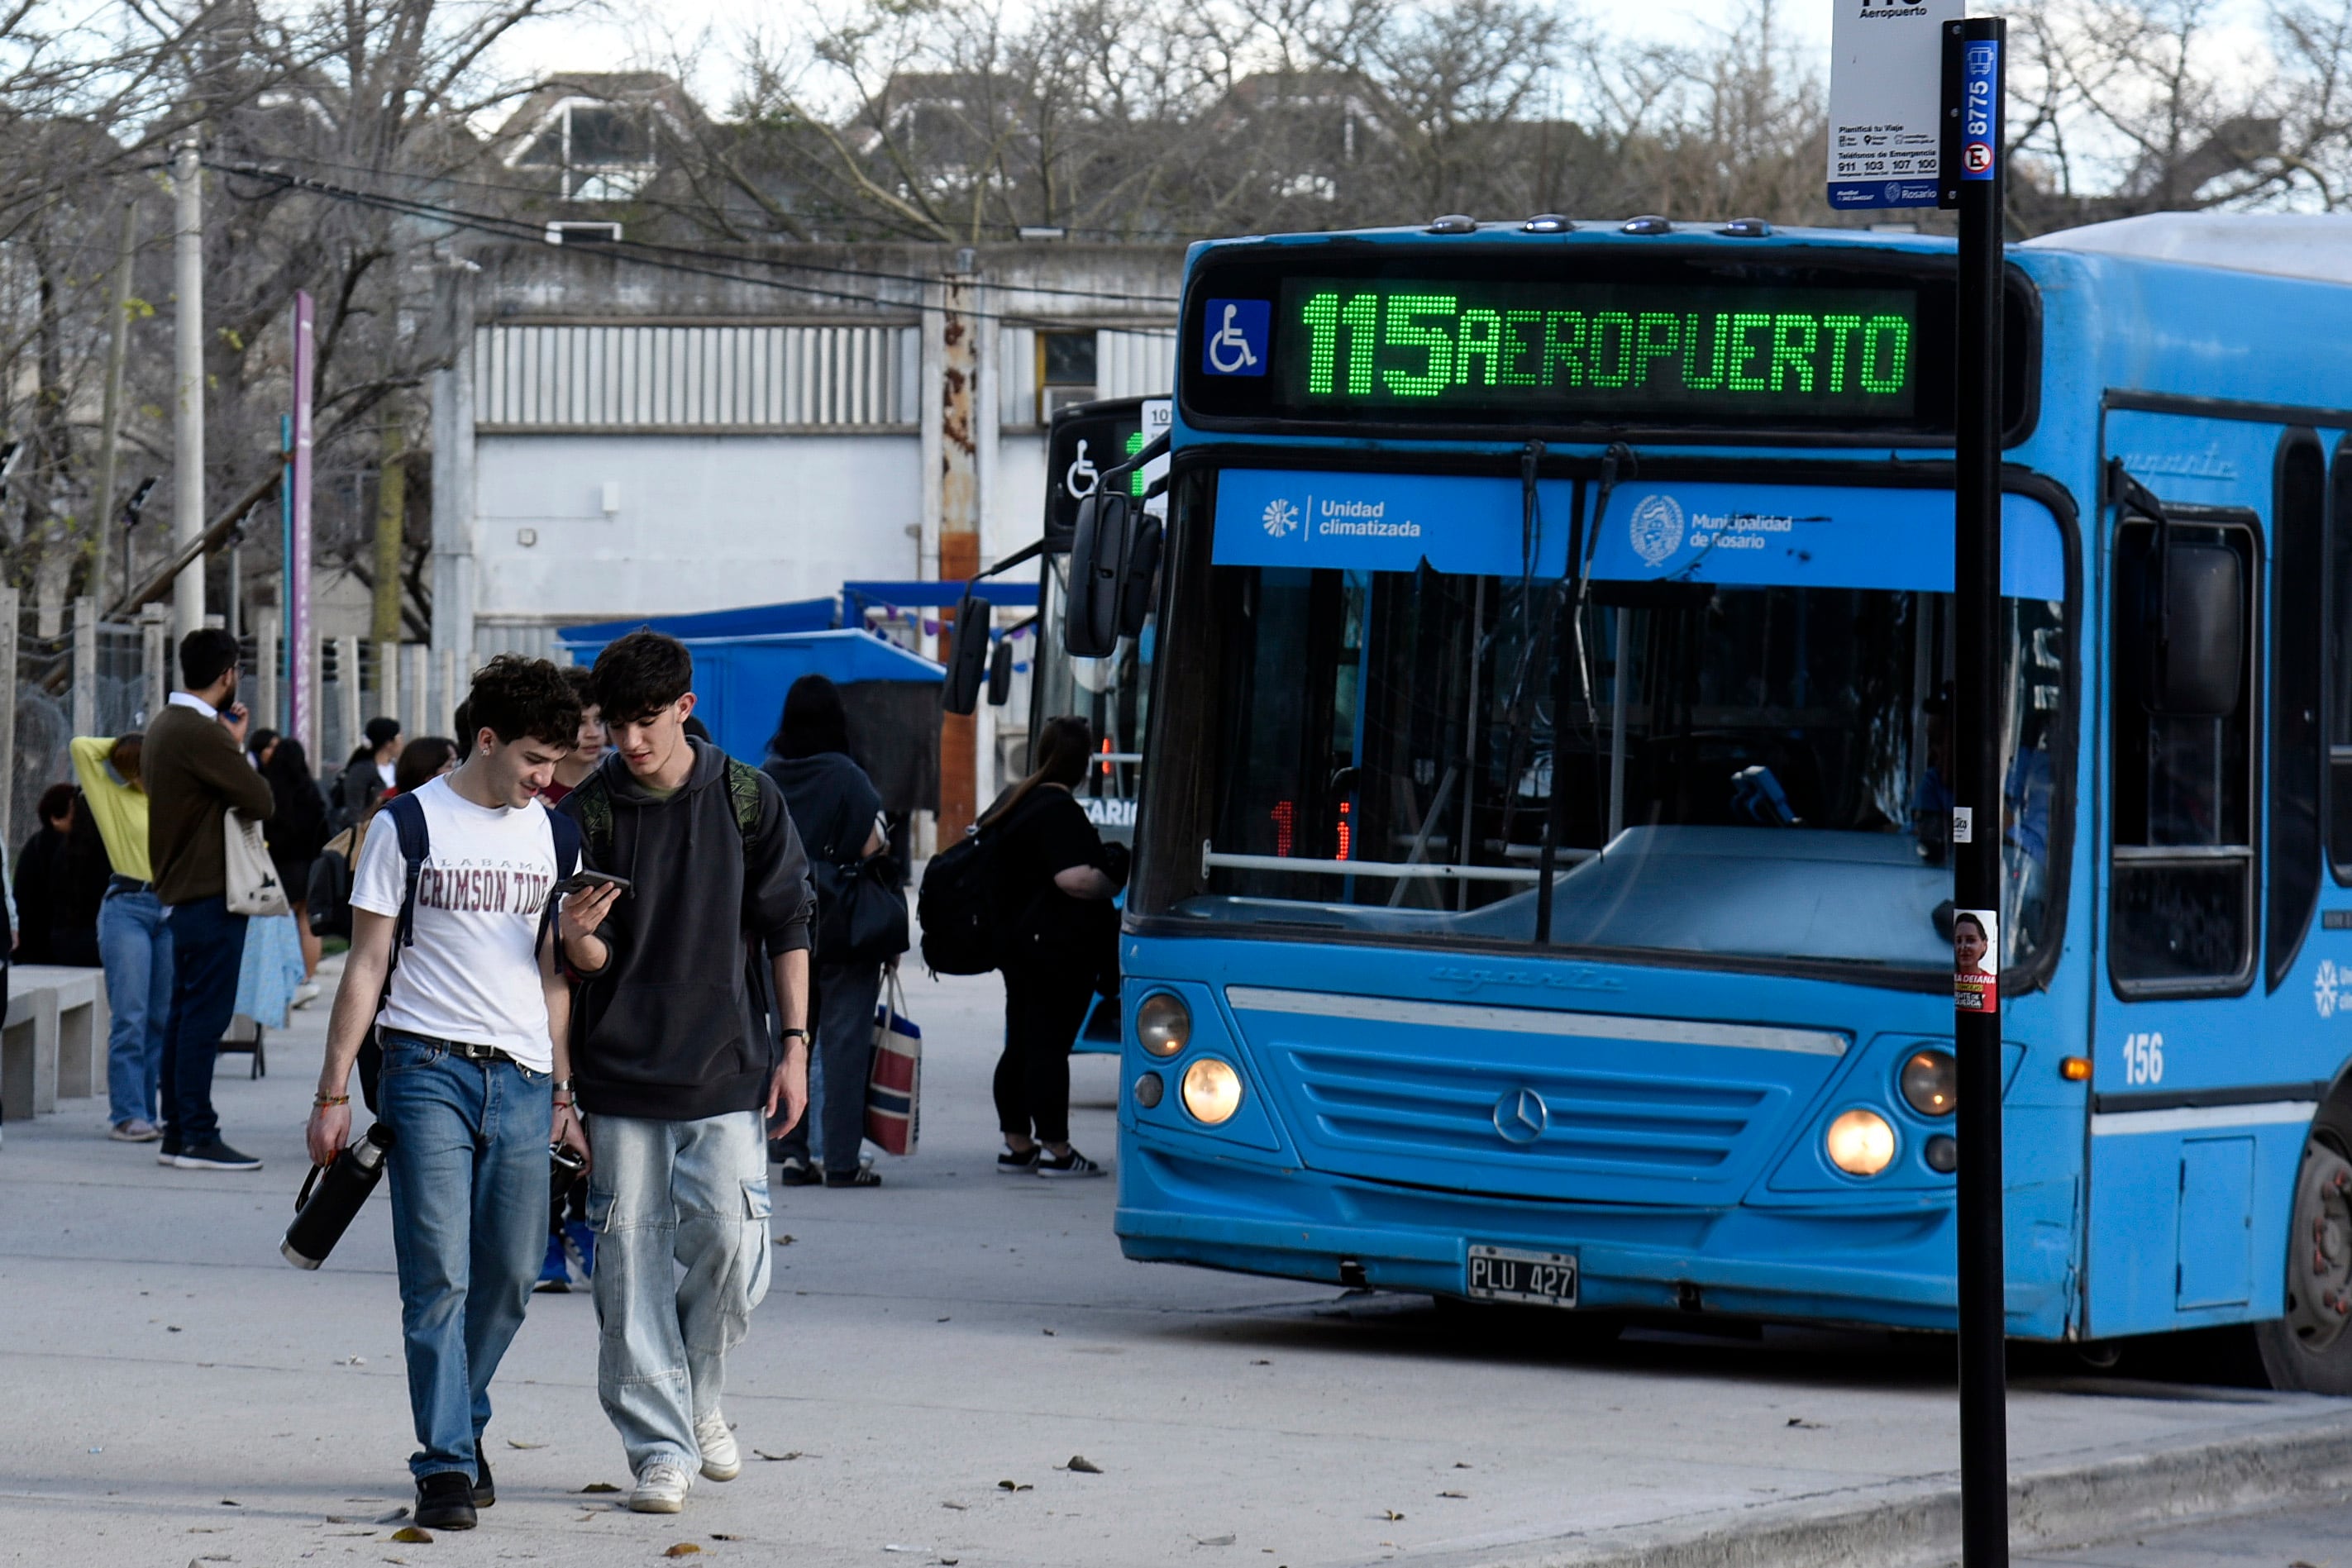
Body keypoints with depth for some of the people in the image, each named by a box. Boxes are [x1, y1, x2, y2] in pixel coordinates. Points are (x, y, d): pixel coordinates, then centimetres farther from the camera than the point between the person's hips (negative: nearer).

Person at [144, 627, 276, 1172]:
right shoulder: (200, 734, -19)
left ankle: (176, 1133, 16)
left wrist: (231, 743, 11)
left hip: (179, 892, 10)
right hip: (210, 892, -10)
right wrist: (238, 747, -4)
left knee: (184, 1014, 12)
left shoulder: (164, 726, 13)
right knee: (206, 1014, -9)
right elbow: (261, 801, -18)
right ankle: (198, 1137, -9)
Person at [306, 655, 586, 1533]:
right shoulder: (411, 825, 1)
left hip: (522, 1079, 4)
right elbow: (367, 965, 2)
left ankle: (461, 1425, 25)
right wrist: (334, 1091, -2)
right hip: (428, 1066, -4)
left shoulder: (551, 836, 13)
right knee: (439, 1278, -11)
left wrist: (563, 1092, 15)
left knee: (508, 1282, 5)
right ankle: (445, 1465, -11)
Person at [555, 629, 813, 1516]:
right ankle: (660, 1448, 5)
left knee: (730, 1245, -8)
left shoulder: (745, 799, 1)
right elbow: (592, 961, -2)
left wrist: (793, 1045, 2)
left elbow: (787, 927, 7)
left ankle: (699, 1403, 18)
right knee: (632, 1259, -2)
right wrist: (578, 937, -26)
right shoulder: (589, 813, 0)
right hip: (621, 1073, 0)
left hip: (727, 1071, 0)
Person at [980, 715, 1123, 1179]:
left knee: (1020, 1044, 12)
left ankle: (1016, 1145, 17)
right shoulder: (1061, 811, -17)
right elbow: (1075, 878, -27)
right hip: (1061, 945, -9)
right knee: (1050, 1045, -6)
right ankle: (1055, 1149, -2)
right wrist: (1115, 884, -8)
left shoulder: (1012, 801, 12)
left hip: (1016, 943, 9)